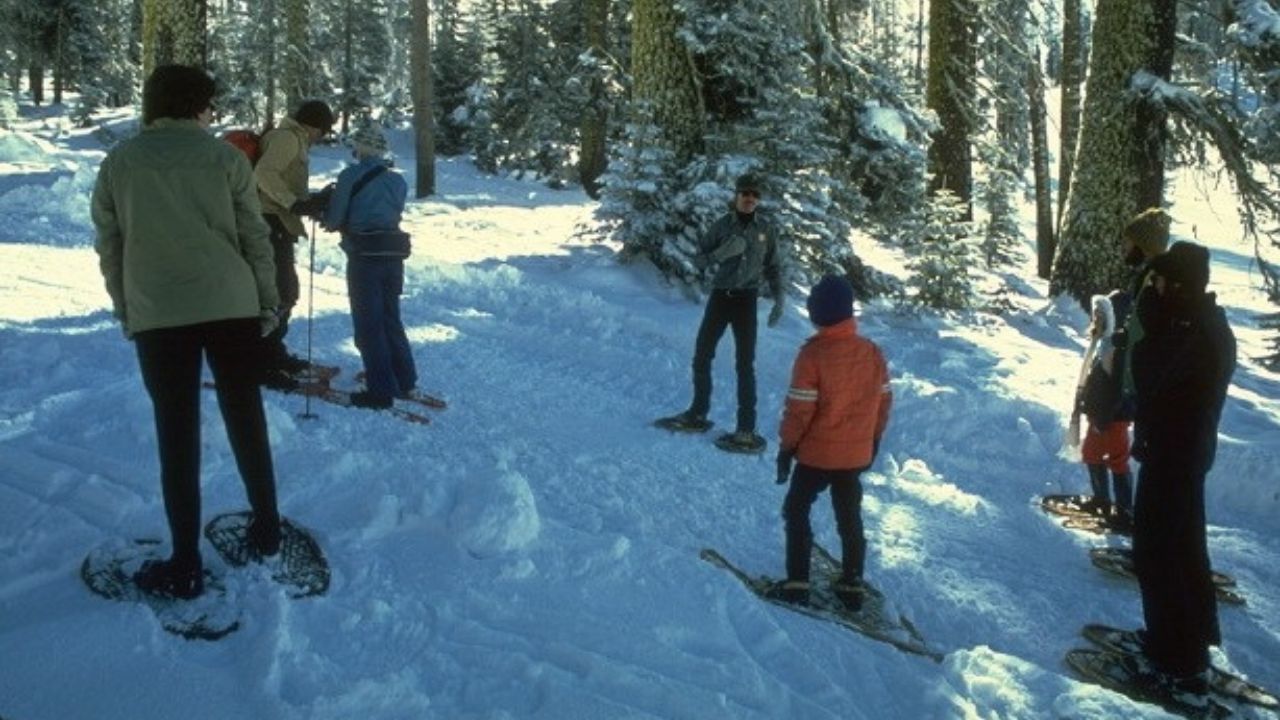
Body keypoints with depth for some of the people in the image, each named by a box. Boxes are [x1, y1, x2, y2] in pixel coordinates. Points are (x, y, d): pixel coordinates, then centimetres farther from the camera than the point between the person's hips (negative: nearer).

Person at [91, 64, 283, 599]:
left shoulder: (118, 162, 5)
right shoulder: (225, 156, 1)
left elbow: (108, 246, 7)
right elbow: (254, 236, 1)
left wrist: (125, 310, 16)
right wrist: (268, 302, 10)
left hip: (156, 313, 0)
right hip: (230, 306, 0)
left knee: (176, 433, 4)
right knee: (246, 419, 13)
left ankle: (186, 565, 9)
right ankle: (266, 529, 25)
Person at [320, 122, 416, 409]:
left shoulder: (351, 176, -7)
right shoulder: (398, 180, 9)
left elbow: (333, 219, -7)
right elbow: (394, 213, 10)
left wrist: (332, 220, 16)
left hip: (364, 257, -6)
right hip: (394, 255, 6)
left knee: (369, 324, 1)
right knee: (391, 320, 18)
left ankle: (381, 390, 0)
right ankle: (404, 381, 25)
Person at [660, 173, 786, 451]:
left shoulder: (767, 228, 0)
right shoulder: (723, 225, 0)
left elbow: (774, 268, 7)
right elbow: (701, 257, 3)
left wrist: (778, 300, -2)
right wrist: (723, 252, -16)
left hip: (746, 300, -2)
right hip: (720, 295, 2)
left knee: (745, 364, -4)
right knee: (701, 356, 7)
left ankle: (746, 428, 2)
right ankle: (698, 414, 24)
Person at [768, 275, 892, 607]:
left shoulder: (813, 354, -21)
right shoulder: (872, 352, -4)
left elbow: (799, 410, -18)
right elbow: (884, 400, 5)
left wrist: (786, 448, -6)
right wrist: (874, 440, 19)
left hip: (816, 454, -5)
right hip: (857, 455, 5)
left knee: (796, 510, 12)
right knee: (850, 517, 18)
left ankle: (797, 583, 10)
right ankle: (852, 585, 25)